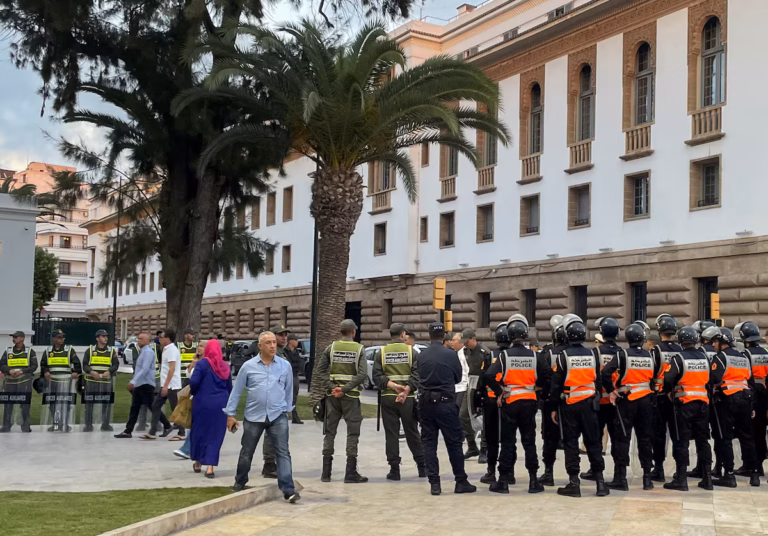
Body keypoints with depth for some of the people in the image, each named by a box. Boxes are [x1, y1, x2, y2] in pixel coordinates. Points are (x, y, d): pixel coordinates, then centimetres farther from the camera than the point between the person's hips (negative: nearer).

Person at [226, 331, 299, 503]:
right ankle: (240, 483, 34)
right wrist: (230, 414, 3)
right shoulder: (248, 366, -3)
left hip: (278, 416, 0)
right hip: (254, 417, 0)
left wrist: (287, 410, 15)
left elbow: (289, 390, 11)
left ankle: (288, 490, -8)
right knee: (246, 453, 13)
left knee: (283, 453, -7)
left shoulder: (285, 366, 0)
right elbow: (237, 391, 3)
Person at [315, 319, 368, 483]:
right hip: (351, 396, -3)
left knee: (329, 432, 10)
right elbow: (362, 374, -14)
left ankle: (326, 473, 11)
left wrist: (331, 387, -7)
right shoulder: (359, 349, -3)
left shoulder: (331, 348, 3)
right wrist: (345, 389, -14)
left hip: (332, 395, 3)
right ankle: (351, 473, 2)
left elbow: (320, 370, -3)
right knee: (352, 433, 4)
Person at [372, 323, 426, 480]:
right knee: (412, 433, 11)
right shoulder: (411, 351, -1)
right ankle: (422, 467, 17)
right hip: (408, 398, 0)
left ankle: (394, 469, 4)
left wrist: (393, 386, -12)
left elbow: (377, 376, -6)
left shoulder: (381, 352, 3)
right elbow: (417, 375, -12)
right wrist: (406, 391, -16)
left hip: (387, 398, 0)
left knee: (391, 434, 5)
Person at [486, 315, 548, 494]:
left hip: (509, 402, -2)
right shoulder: (534, 355, -1)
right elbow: (547, 374, -2)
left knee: (508, 442, 4)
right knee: (529, 441, 9)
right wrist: (536, 386, 12)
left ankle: (504, 480, 6)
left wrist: (499, 392, -8)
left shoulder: (504, 355, -9)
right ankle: (533, 480, 10)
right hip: (529, 402, 2)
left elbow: (490, 375, -20)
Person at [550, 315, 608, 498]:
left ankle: (574, 482, 2)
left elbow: (556, 384, -8)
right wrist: (596, 401, 19)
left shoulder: (563, 356, -9)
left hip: (569, 405, -3)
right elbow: (599, 381, 9)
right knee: (593, 442, 9)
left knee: (571, 443, 2)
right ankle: (600, 480, 9)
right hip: (589, 403, 3)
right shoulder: (592, 355, 2)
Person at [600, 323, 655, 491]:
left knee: (622, 439, 0)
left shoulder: (622, 354, -10)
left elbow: (605, 373, -18)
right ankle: (647, 478, 15)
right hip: (646, 400, 4)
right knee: (645, 438, 11)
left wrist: (611, 391, -8)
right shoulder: (650, 356, 4)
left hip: (627, 400, -4)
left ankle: (620, 478, -1)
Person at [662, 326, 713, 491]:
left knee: (681, 441, 0)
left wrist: (668, 392, 1)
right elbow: (710, 379, 12)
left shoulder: (679, 358, -10)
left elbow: (668, 378, -16)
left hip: (684, 403, -5)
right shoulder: (704, 358, 7)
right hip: (703, 403, 5)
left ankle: (681, 479, 0)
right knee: (703, 440, 13)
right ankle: (707, 478, 17)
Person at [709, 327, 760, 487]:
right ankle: (753, 473, 16)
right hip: (744, 400, 7)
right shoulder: (744, 358, 15)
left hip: (726, 400, -7)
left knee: (725, 438, -1)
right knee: (746, 437, 13)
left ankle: (729, 475, -2)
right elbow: (751, 381, 19)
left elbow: (714, 380, -20)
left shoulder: (720, 357, -8)